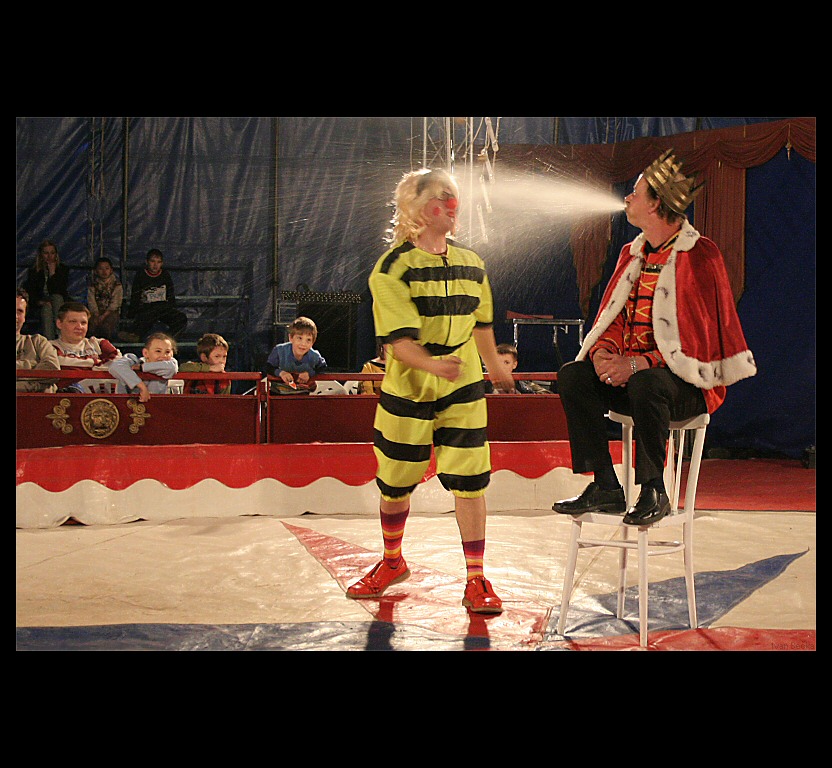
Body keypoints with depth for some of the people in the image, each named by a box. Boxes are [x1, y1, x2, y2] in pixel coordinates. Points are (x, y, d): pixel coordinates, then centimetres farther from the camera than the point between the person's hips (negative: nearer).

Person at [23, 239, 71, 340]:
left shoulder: (63, 269, 8)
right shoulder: (33, 272, 9)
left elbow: (61, 291, -4)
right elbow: (28, 292, 2)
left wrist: (52, 273, -9)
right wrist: (38, 301, -17)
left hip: (60, 301, 0)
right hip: (41, 304, 0)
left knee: (56, 297, -34)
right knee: (46, 308, -33)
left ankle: (60, 335, -44)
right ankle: (49, 342, -46)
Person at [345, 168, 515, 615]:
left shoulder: (471, 265, 6)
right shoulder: (392, 268, -10)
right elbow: (398, 338, -19)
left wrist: (494, 367, 32)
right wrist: (432, 364, -37)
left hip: (463, 391, 3)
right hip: (406, 390, -2)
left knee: (469, 481, -4)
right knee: (395, 482, 10)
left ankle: (475, 579, 7)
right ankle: (392, 563, 35)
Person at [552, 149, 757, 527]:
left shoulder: (699, 255, -11)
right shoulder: (633, 253, 13)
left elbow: (695, 337, -17)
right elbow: (612, 317, 12)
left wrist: (638, 363, -25)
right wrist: (602, 351, -12)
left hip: (687, 383, -7)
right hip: (629, 373, 7)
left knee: (646, 384, -38)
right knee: (572, 375, -16)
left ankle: (654, 491, -20)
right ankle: (605, 488, -14)